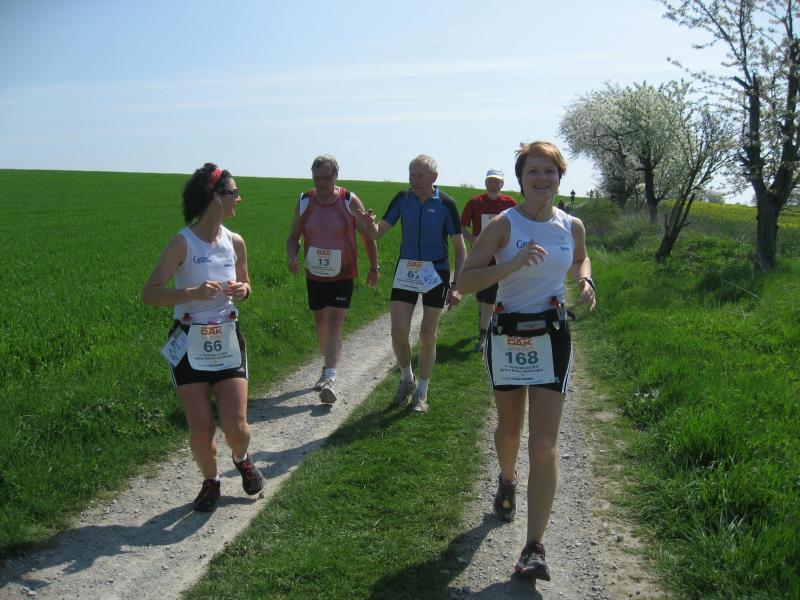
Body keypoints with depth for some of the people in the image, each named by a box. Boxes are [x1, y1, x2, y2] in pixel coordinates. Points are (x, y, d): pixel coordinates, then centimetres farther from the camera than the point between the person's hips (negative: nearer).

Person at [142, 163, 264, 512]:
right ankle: (210, 481, 28)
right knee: (200, 427, 1)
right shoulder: (183, 243, -13)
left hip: (227, 341, 3)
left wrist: (242, 291, -5)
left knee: (235, 425, -4)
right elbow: (149, 294, -17)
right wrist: (192, 293, -31)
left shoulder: (235, 242, 2)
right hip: (190, 344, -3)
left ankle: (242, 459, 30)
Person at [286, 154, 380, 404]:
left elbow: (367, 235, 0)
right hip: (315, 274, 4)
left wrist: (374, 267, 2)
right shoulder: (304, 201, -2)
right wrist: (292, 257, -17)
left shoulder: (350, 202, -10)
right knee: (320, 322, 15)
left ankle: (329, 378, -18)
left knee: (335, 323, -13)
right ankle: (329, 366, 36)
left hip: (343, 274, -4)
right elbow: (294, 236, 3)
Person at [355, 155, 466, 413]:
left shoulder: (446, 204, -10)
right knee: (398, 331, -4)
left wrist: (457, 286, -11)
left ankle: (422, 392, 19)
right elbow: (378, 233, 0)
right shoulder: (402, 199, -1)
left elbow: (460, 248, -5)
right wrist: (369, 223, -24)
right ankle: (407, 379, 23)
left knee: (428, 335, 3)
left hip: (436, 273, -2)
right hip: (406, 271, 2)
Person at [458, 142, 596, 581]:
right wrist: (513, 264, -28)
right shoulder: (504, 225, -10)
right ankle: (507, 482, 52)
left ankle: (535, 548, -2)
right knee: (509, 429, 17)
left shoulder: (572, 226, 1)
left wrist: (586, 283, 2)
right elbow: (464, 281, -15)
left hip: (552, 339, 1)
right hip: (507, 337, -1)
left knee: (543, 445, -7)